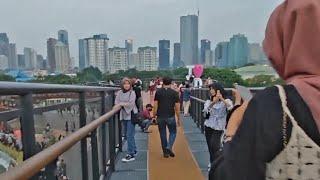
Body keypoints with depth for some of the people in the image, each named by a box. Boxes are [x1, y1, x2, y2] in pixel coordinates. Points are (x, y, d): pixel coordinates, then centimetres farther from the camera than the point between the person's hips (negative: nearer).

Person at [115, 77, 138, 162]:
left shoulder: (132, 93, -9)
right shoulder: (120, 93, 6)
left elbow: (131, 104, -17)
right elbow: (116, 102, 2)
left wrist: (122, 104, -10)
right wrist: (125, 104, -14)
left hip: (131, 116, -6)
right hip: (123, 116, 6)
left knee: (130, 135, -7)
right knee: (127, 135, 16)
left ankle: (131, 155, 2)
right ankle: (134, 151, 32)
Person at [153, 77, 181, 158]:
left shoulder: (158, 92, 1)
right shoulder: (174, 93, -2)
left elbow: (155, 105, -1)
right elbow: (177, 107, -3)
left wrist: (154, 116, 8)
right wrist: (179, 118, 6)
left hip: (160, 117, 2)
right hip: (170, 116, -1)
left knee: (163, 134, 12)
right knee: (173, 132, 16)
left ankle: (165, 152, 19)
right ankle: (169, 147, -4)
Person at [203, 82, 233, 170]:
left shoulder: (226, 100, -7)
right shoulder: (209, 101, 2)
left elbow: (231, 108, -29)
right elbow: (205, 110, -18)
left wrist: (222, 99, -42)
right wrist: (213, 102, -36)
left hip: (218, 128, -4)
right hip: (208, 126, 4)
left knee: (214, 146, -13)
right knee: (210, 146, 11)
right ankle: (213, 163, 33)